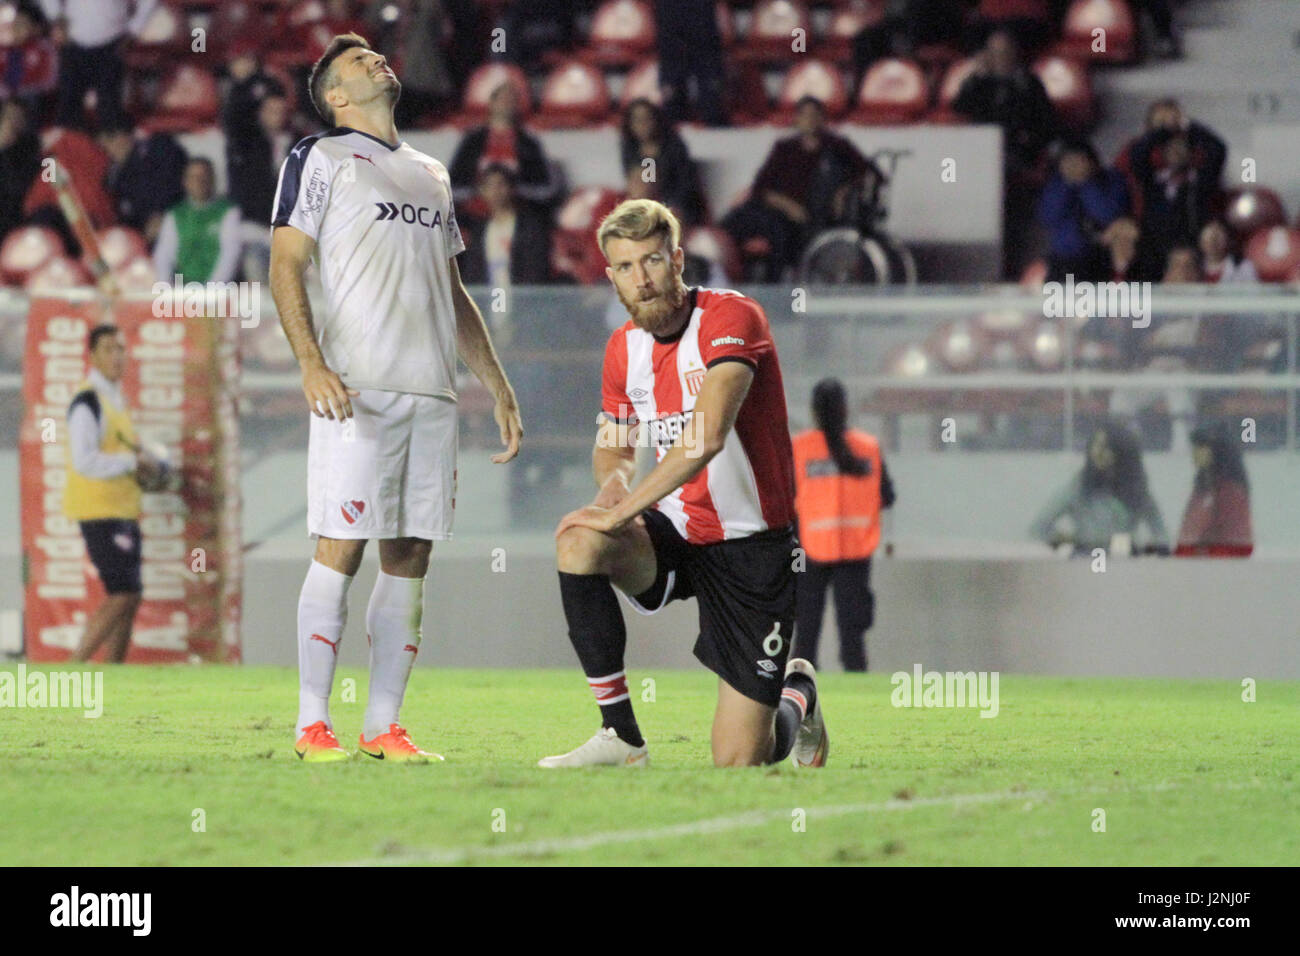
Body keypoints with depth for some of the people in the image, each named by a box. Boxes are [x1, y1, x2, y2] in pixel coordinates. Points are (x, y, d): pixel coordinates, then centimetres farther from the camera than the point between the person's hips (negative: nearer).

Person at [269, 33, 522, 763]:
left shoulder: (432, 174, 24)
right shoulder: (320, 160, 5)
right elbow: (287, 267, -3)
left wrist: (499, 387, 21)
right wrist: (311, 362, -18)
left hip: (434, 393, 6)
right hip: (358, 387, -6)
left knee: (410, 558, 2)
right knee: (341, 550, -10)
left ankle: (384, 727, 5)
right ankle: (313, 724, -7)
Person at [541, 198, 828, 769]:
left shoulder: (731, 317, -18)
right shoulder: (623, 348, 3)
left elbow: (708, 436, -31)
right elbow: (615, 444, 21)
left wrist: (621, 510, -31)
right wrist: (613, 483, -4)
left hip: (749, 545, -5)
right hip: (675, 531, 5)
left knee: (739, 764, -7)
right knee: (578, 545, -30)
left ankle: (796, 696, 32)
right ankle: (621, 736, -18)